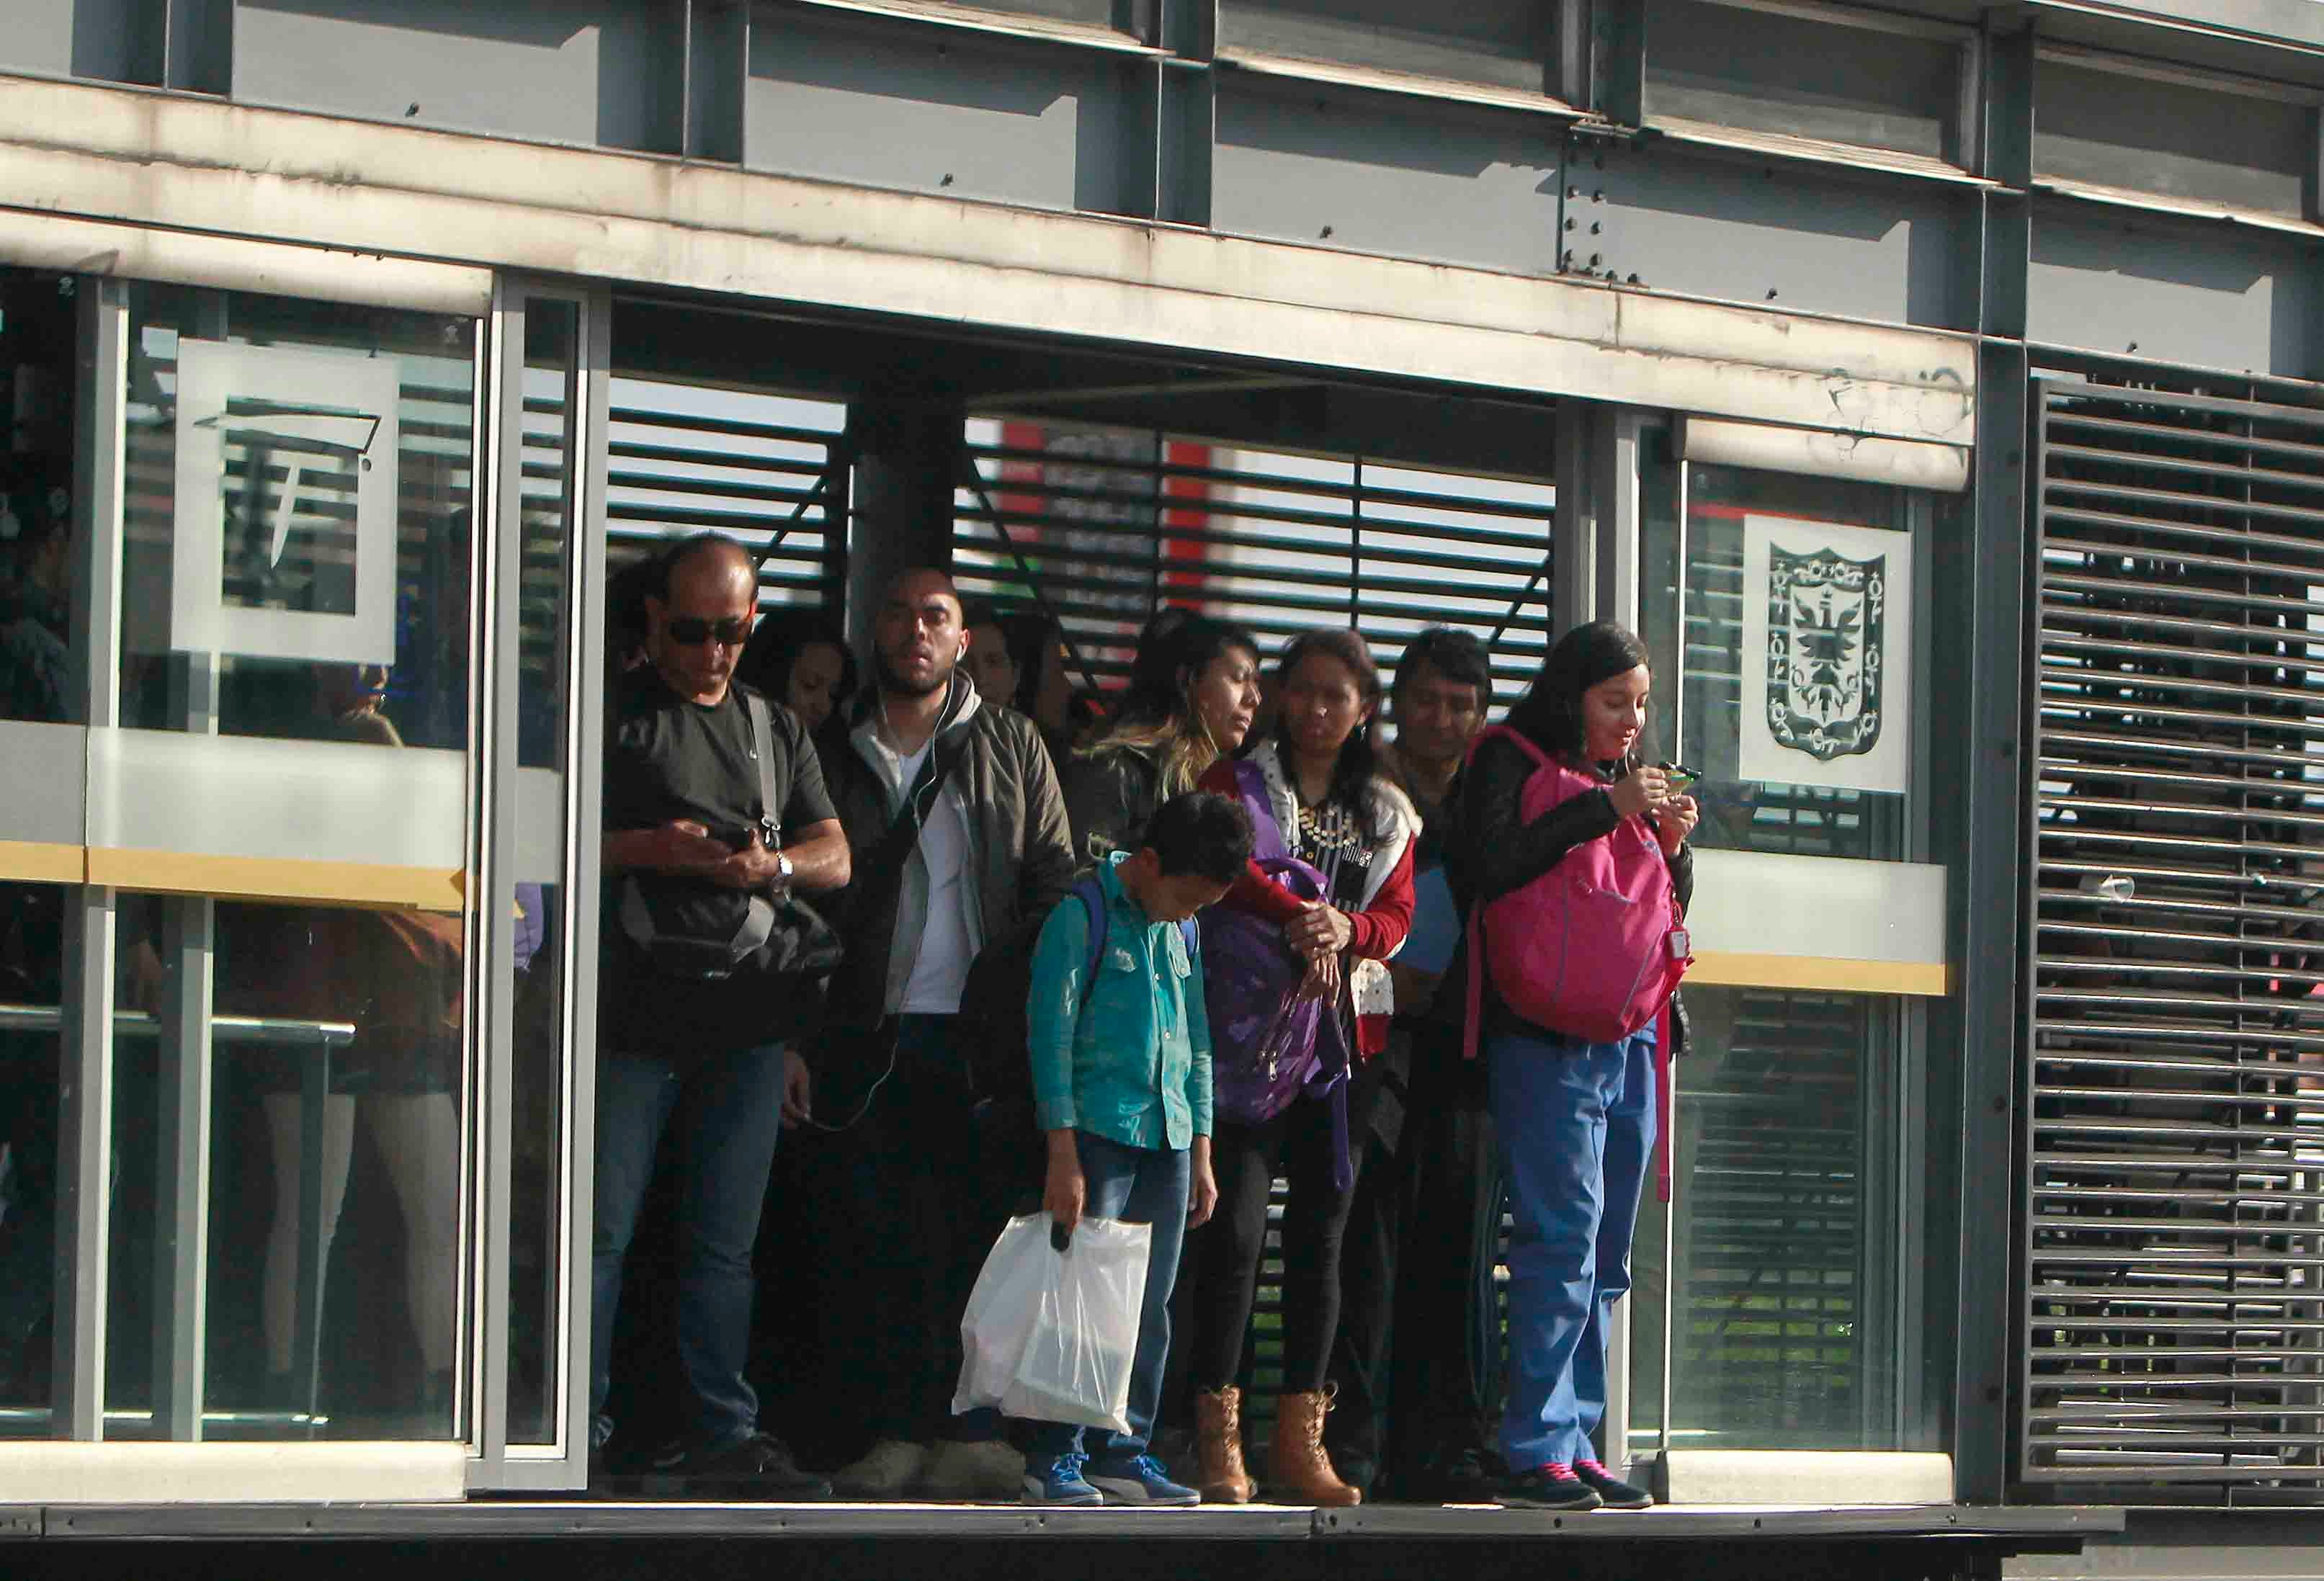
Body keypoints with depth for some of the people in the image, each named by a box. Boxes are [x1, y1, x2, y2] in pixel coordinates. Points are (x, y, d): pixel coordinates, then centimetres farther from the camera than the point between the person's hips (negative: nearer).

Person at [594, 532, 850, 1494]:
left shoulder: (775, 729, 19)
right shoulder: (609, 714, 3)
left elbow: (836, 859, 15)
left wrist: (772, 865, -6)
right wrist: (644, 849, -16)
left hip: (746, 1025, 4)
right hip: (630, 1017, -4)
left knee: (725, 1242, 8)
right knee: (600, 1229, -5)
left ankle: (722, 1432, 12)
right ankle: (578, 1429, -1)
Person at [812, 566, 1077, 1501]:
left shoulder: (1011, 748, 11)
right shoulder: (840, 754, 13)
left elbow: (1056, 888, 8)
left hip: (976, 1037, -1)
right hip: (868, 1037, 1)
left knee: (979, 1232, -5)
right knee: (870, 1234, -2)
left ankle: (977, 1430, -3)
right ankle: (896, 1431, 3)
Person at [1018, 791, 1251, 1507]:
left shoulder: (1181, 932, 14)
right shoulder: (1083, 914, -7)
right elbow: (1051, 1033, -9)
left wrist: (1201, 1154, 18)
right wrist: (1062, 1157, -13)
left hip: (1167, 1137, 7)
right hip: (1098, 1131, -6)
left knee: (1150, 1306, 6)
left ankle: (1125, 1450, 12)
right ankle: (1056, 1456, -5)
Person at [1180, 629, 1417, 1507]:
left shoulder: (1387, 814, 19)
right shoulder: (1238, 783, 6)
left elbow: (1396, 916, 9)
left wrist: (1347, 929, -12)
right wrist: (1295, 914, -25)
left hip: (1339, 1038, 4)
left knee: (1320, 1236, 3)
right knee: (1236, 1228, -11)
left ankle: (1299, 1439, 7)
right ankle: (1218, 1441, -10)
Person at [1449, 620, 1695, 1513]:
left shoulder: (1627, 777, 22)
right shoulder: (1513, 764, 1)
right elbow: (1493, 864, -17)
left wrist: (1671, 844, 5)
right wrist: (1606, 812, -14)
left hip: (1631, 1032, 8)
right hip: (1547, 1033, -8)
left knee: (1605, 1260, 7)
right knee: (1563, 1238, -13)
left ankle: (1575, 1446, 10)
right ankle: (1535, 1455, -13)